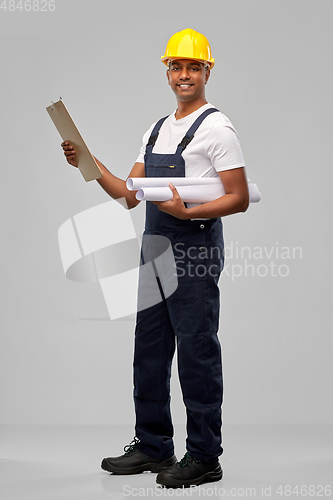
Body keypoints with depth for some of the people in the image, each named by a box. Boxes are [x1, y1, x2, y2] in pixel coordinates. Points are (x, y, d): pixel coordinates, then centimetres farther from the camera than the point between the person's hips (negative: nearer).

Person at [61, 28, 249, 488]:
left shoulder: (216, 127, -7)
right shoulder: (157, 130, 17)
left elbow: (239, 198, -12)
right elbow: (130, 195, 15)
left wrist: (189, 212, -24)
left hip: (195, 252, -8)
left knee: (197, 354, -3)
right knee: (149, 351, 13)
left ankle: (204, 457, 7)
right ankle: (153, 446, 25)